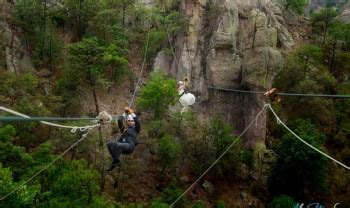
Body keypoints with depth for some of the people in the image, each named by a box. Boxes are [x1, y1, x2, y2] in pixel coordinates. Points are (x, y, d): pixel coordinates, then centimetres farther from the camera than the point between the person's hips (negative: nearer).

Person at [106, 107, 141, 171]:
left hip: (129, 146, -5)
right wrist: (125, 113, 24)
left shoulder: (136, 129, 20)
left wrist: (132, 113, 8)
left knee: (118, 145, -37)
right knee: (110, 144, -27)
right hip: (121, 145, 5)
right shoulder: (124, 129, 31)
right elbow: (119, 121, 18)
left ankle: (114, 163, -25)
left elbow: (137, 121, 0)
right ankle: (116, 161, -22)